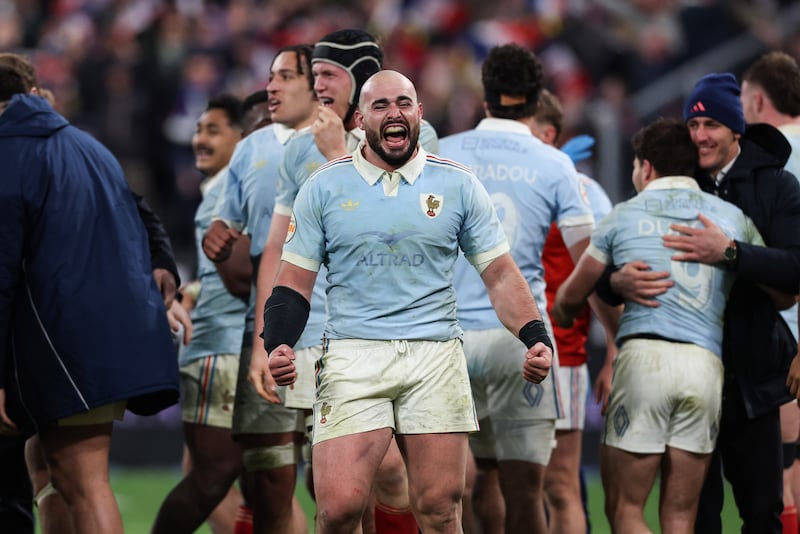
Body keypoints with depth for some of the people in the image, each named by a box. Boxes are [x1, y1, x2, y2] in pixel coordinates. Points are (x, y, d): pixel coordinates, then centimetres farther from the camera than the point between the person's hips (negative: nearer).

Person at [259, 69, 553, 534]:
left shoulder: (458, 185, 7)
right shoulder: (325, 186, 6)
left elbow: (501, 274, 10)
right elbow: (295, 281, 8)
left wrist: (536, 337, -5)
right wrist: (277, 347, -9)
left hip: (436, 354, 1)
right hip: (353, 354, -1)